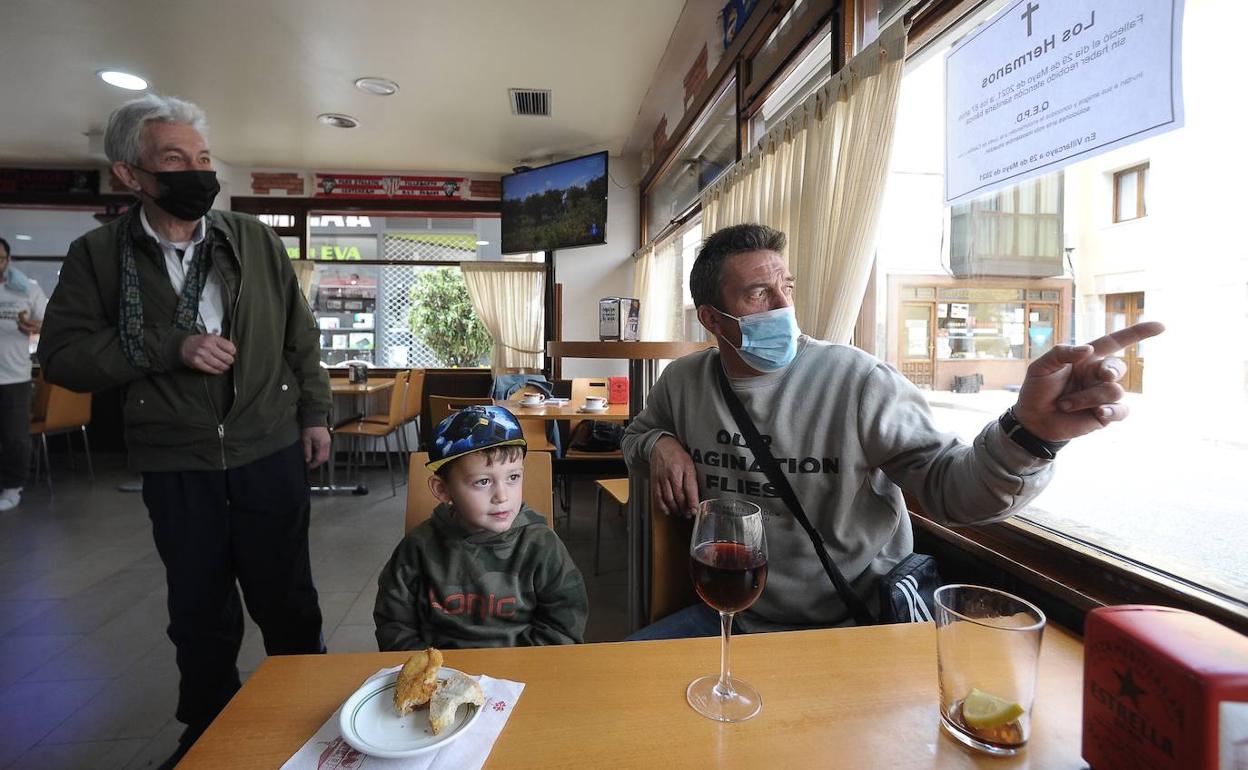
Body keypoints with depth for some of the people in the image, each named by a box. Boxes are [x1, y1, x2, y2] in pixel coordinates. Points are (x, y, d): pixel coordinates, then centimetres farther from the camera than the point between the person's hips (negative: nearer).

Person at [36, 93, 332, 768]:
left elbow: (300, 334, 5)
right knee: (200, 614, 16)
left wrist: (315, 413, 3)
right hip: (175, 467, 1)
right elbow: (62, 354, -4)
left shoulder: (255, 240, 1)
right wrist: (170, 349, -17)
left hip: (270, 455, 0)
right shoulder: (98, 256, 0)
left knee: (288, 603, 12)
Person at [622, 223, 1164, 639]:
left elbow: (946, 485, -17)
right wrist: (660, 444, -7)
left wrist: (1028, 433, -36)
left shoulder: (856, 381, -14)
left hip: (848, 631, -4)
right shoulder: (684, 382, -2)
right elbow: (636, 433, 17)